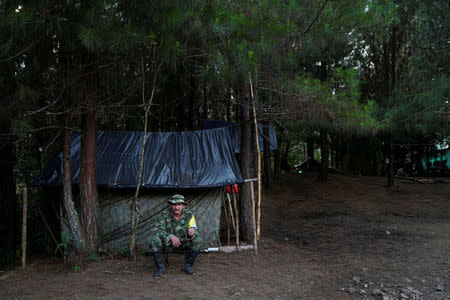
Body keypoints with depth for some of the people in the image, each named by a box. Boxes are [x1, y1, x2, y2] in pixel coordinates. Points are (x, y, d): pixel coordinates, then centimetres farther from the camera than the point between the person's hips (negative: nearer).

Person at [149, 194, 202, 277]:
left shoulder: (189, 215, -15)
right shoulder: (165, 215, -20)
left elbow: (195, 231, -14)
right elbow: (157, 230, -23)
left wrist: (192, 233, -40)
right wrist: (171, 236, -39)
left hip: (183, 242, 1)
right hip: (167, 242, -1)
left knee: (197, 241, -25)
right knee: (154, 241, -31)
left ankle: (187, 266, -6)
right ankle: (160, 268, -13)